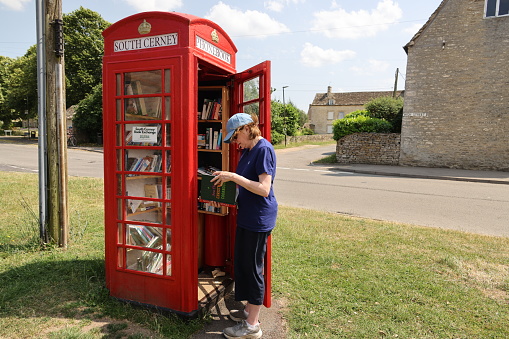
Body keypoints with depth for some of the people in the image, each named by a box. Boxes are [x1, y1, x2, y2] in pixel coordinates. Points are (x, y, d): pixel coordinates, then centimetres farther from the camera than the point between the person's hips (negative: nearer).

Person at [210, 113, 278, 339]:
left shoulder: (264, 149, -18)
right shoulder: (247, 150, 11)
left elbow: (264, 189, -25)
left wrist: (234, 176, -25)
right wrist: (228, 179, 4)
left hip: (259, 219, -10)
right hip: (246, 216, 10)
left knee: (253, 268, 1)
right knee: (241, 264, 18)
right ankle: (249, 310, 36)